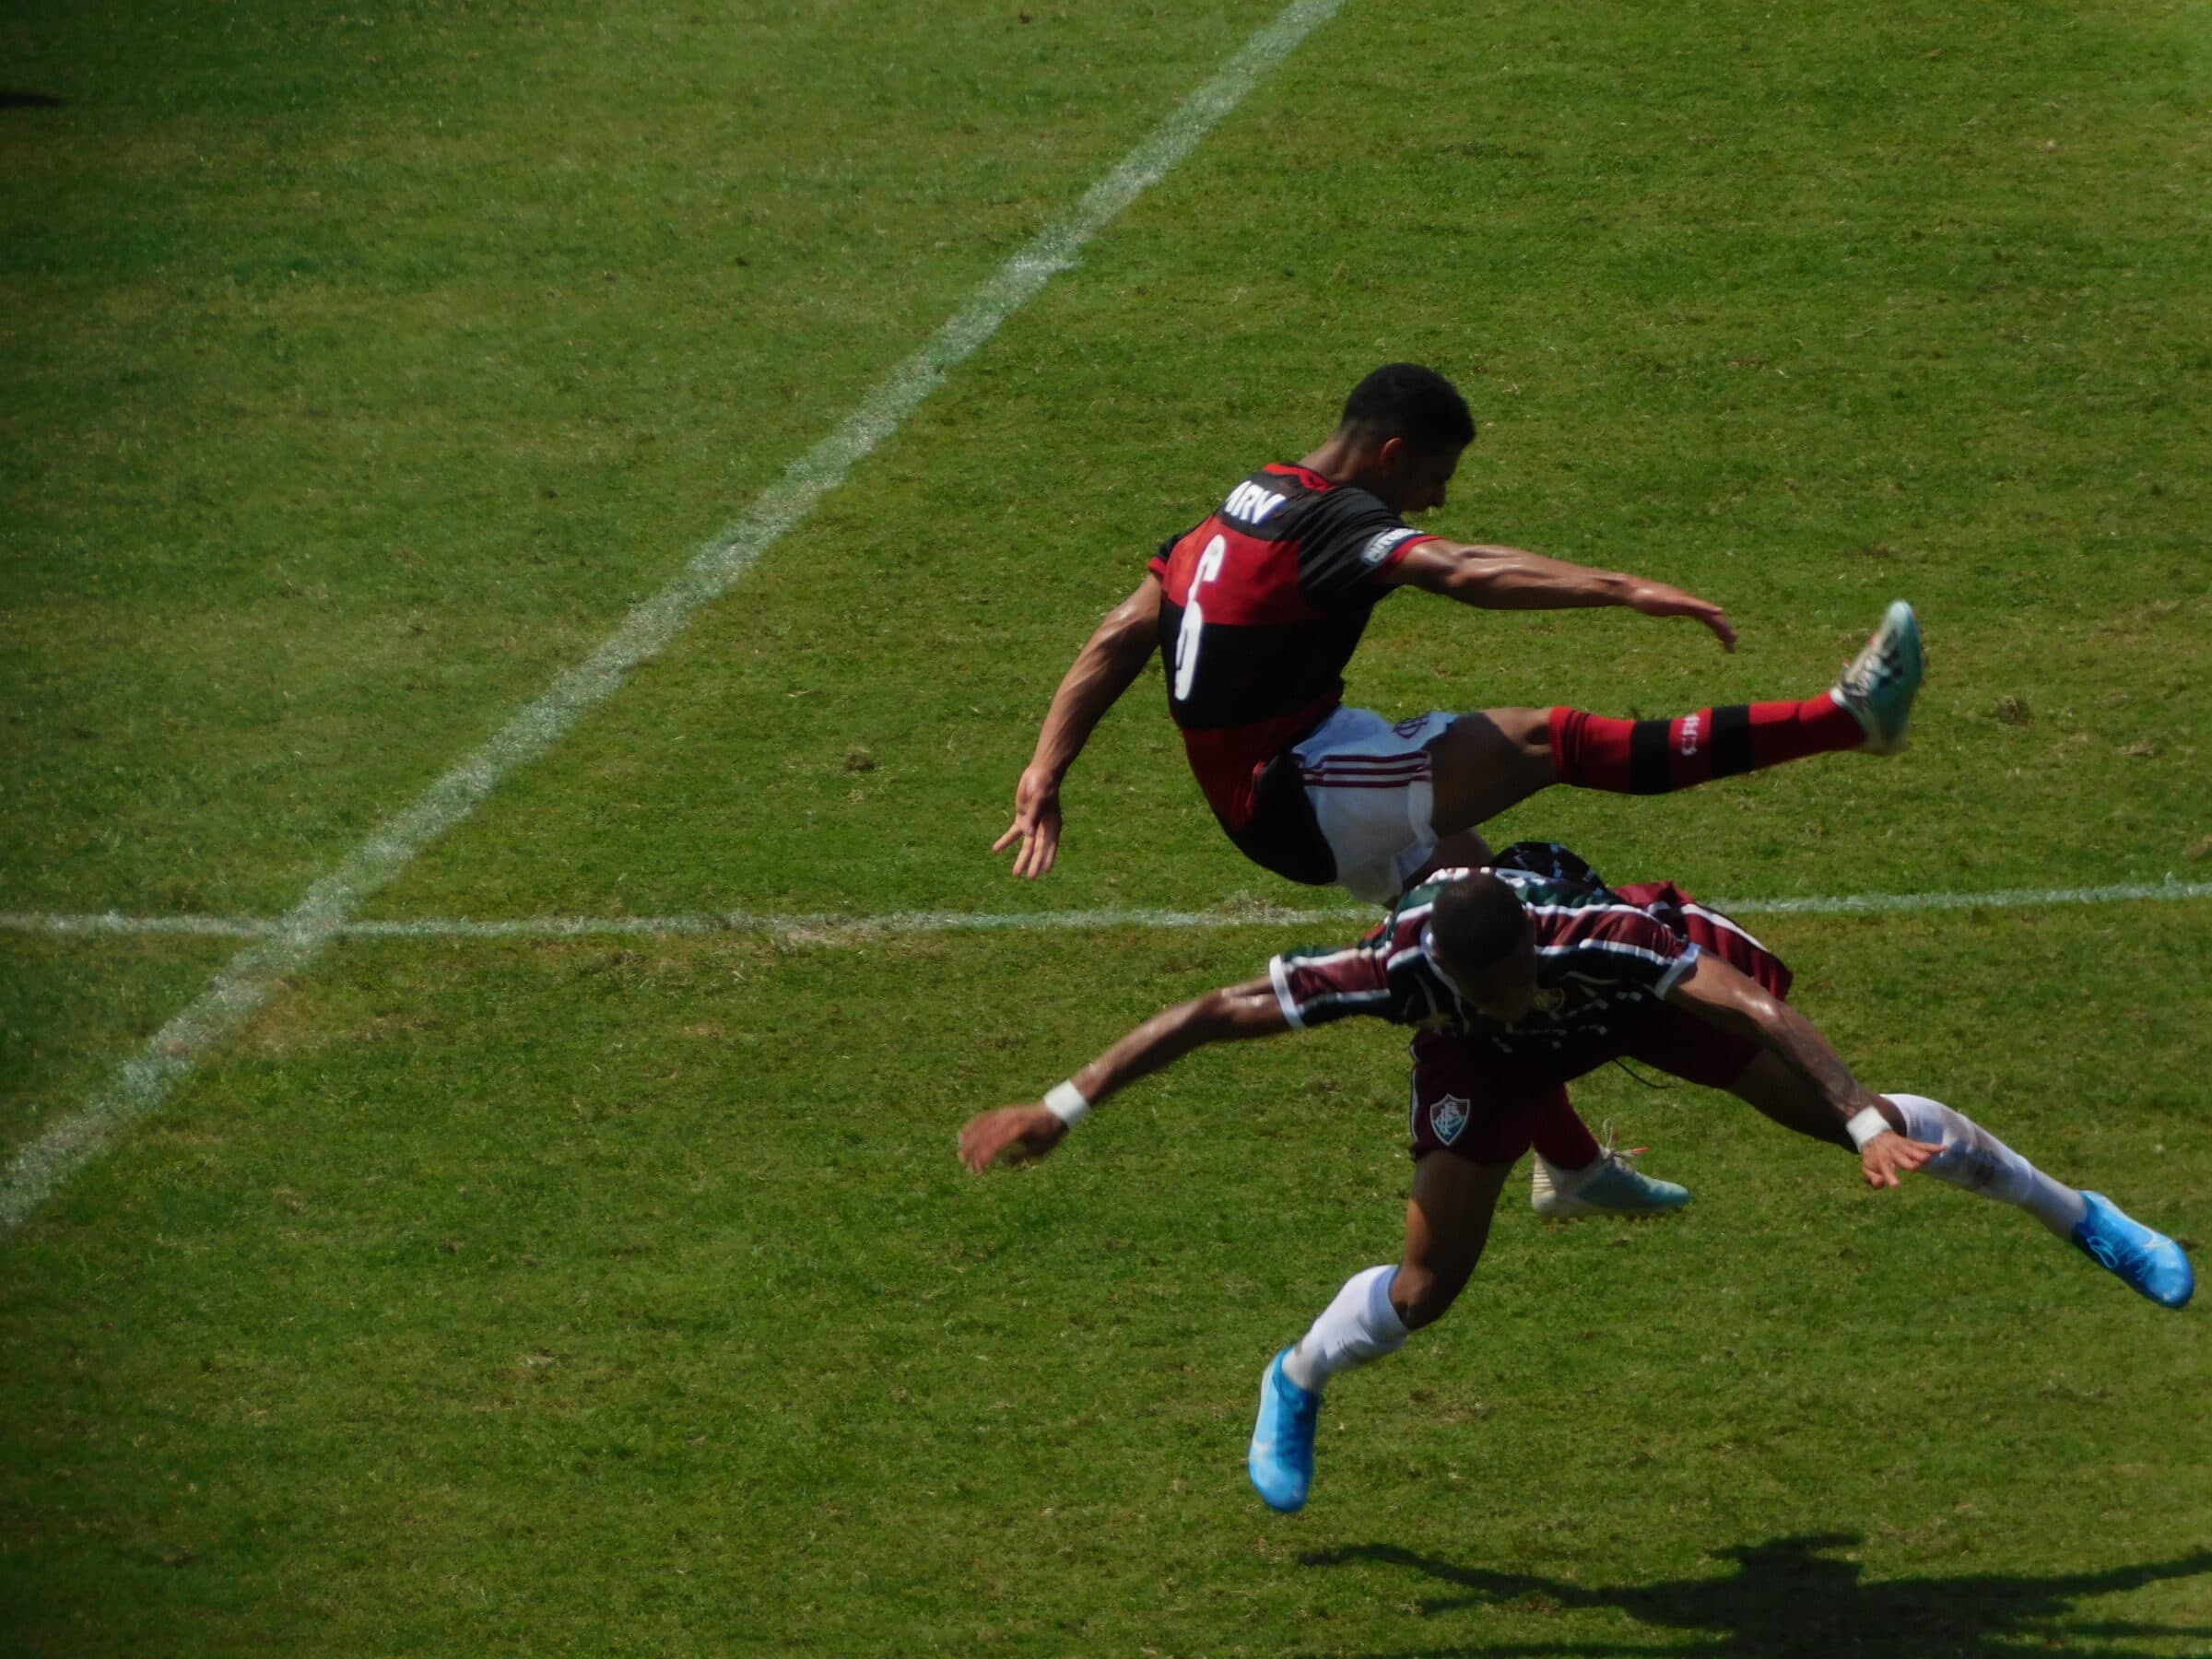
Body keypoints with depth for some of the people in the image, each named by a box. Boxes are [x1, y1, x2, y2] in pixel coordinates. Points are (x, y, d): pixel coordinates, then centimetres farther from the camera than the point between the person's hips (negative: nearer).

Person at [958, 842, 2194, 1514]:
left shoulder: (1600, 937, -45)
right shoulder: (1397, 972, -41)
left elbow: (1758, 1006, -52)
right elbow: (1211, 1015, -33)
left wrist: (1866, 1124, -64)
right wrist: (1061, 1109, -34)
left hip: (1634, 990, -1)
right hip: (1485, 1062, 1)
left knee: (1876, 1119, -3)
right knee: (1423, 1294, -6)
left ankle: (2081, 1217, 21)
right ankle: (1296, 1388, 29)